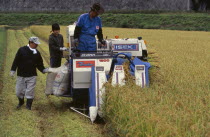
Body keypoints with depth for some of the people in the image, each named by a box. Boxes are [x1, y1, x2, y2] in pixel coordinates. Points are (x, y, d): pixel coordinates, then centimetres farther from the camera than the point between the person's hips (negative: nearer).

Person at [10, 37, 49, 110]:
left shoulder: (37, 53, 4)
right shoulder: (22, 50, -6)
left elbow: (39, 64, 9)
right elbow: (16, 61, -3)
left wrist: (44, 70, -6)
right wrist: (13, 70, -7)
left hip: (32, 76, 1)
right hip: (21, 75, -1)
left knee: (30, 91, -2)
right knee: (19, 91, 7)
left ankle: (28, 105, 13)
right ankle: (21, 102, 34)